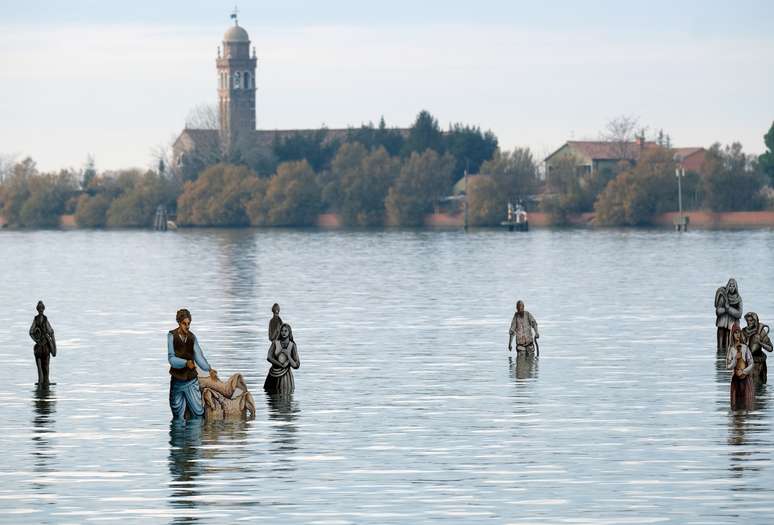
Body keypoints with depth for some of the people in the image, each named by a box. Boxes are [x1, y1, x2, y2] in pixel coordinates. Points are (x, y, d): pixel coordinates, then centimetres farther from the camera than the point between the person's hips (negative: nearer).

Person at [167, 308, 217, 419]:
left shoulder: (192, 337, 2)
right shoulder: (172, 336, -7)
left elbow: (199, 356, -2)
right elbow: (171, 359, -14)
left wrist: (209, 369, -17)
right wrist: (186, 363, -29)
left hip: (191, 380, 2)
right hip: (177, 380, -2)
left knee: (198, 413, -4)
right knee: (178, 417, 4)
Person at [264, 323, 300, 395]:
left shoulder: (292, 346, -4)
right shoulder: (275, 343, 1)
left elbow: (296, 366, -6)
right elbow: (269, 358, -10)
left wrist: (288, 355, -19)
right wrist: (281, 365, -15)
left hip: (285, 376, -2)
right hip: (274, 375, 2)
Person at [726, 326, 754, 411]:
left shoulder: (745, 348, -4)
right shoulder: (731, 349, -1)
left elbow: (751, 364, -1)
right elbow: (728, 366, -2)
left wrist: (743, 372, -12)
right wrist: (735, 358, -17)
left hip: (746, 377, -1)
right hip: (735, 378, 1)